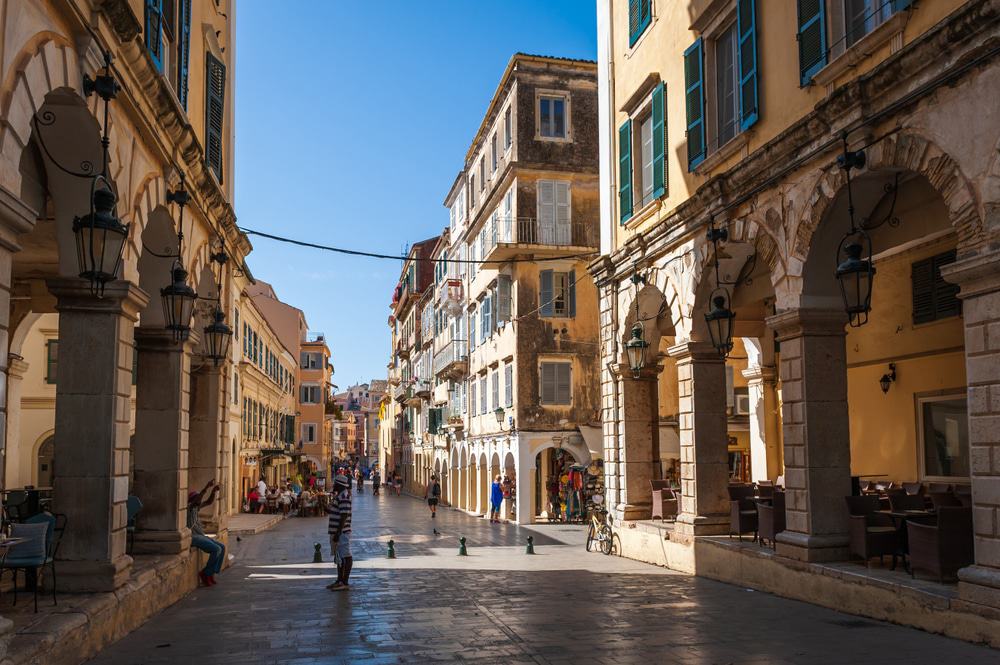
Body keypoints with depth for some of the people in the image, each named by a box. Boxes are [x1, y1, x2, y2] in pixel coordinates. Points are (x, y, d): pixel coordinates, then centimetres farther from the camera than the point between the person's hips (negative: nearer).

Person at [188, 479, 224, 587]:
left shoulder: (195, 507, 13)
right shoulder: (188, 506, -12)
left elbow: (209, 502, 14)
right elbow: (196, 501, -31)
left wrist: (214, 491, -4)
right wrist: (206, 487, -37)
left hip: (200, 536, 10)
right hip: (192, 538, -10)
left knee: (222, 547, 0)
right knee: (216, 549, -20)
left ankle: (211, 574, 2)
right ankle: (206, 574, -4)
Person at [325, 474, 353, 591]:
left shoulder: (344, 497, -18)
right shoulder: (339, 496, 16)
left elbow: (344, 516, -23)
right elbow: (331, 512, 26)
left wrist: (338, 533, -24)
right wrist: (327, 508, 7)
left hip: (342, 533, -11)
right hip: (337, 532, 11)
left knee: (346, 557, -6)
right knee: (339, 557, 16)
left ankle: (345, 582, -2)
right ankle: (340, 581, 24)